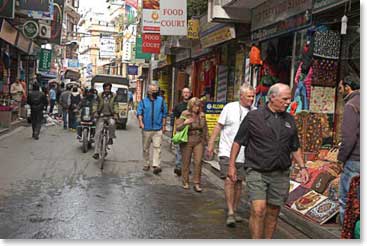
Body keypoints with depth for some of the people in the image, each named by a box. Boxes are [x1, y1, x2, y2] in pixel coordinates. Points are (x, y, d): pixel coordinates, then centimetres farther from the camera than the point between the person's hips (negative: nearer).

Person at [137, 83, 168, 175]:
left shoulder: (161, 100, 8)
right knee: (145, 148, 9)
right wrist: (140, 122, -18)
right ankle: (147, 164, 23)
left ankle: (156, 165, -16)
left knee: (157, 147, -11)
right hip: (146, 129, 1)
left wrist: (164, 125, 9)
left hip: (158, 129, -1)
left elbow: (164, 114, 12)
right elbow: (139, 112, -2)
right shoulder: (143, 101, 7)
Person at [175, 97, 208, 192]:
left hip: (199, 142, 2)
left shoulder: (202, 115, 5)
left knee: (198, 162, -4)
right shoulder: (184, 115, -5)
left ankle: (197, 184, 3)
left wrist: (206, 140, 13)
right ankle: (185, 182, 21)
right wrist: (184, 123, -25)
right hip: (187, 142, -2)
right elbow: (178, 127, -7)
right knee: (186, 162, 6)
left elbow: (205, 128, 15)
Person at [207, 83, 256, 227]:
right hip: (227, 152, -3)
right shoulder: (230, 108, -2)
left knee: (239, 182, 10)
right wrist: (211, 144, 0)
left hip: (243, 154, 3)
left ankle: (235, 211, 24)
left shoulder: (255, 112, 4)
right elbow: (219, 126, 2)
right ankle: (230, 213, -6)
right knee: (229, 181, -12)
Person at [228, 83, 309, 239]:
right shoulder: (253, 116, -3)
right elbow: (238, 142, 0)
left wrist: (302, 167, 10)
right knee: (258, 210, -15)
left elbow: (295, 147, 19)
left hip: (280, 174, 4)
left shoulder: (289, 120, 11)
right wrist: (231, 165, -3)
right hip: (257, 172, -4)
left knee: (273, 212, 9)